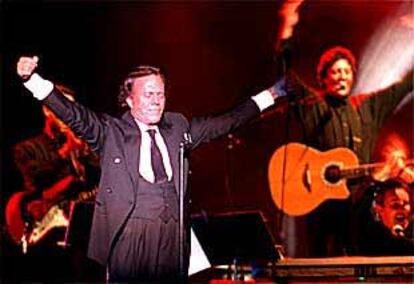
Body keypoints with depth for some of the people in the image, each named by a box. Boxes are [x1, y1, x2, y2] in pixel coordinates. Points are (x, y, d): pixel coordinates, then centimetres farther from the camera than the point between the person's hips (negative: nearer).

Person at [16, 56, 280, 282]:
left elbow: (223, 123, 22)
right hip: (130, 234, -3)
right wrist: (33, 79, -23)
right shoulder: (110, 131, 3)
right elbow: (74, 114, -9)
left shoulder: (177, 126, 16)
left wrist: (269, 96, 24)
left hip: (172, 234, 4)